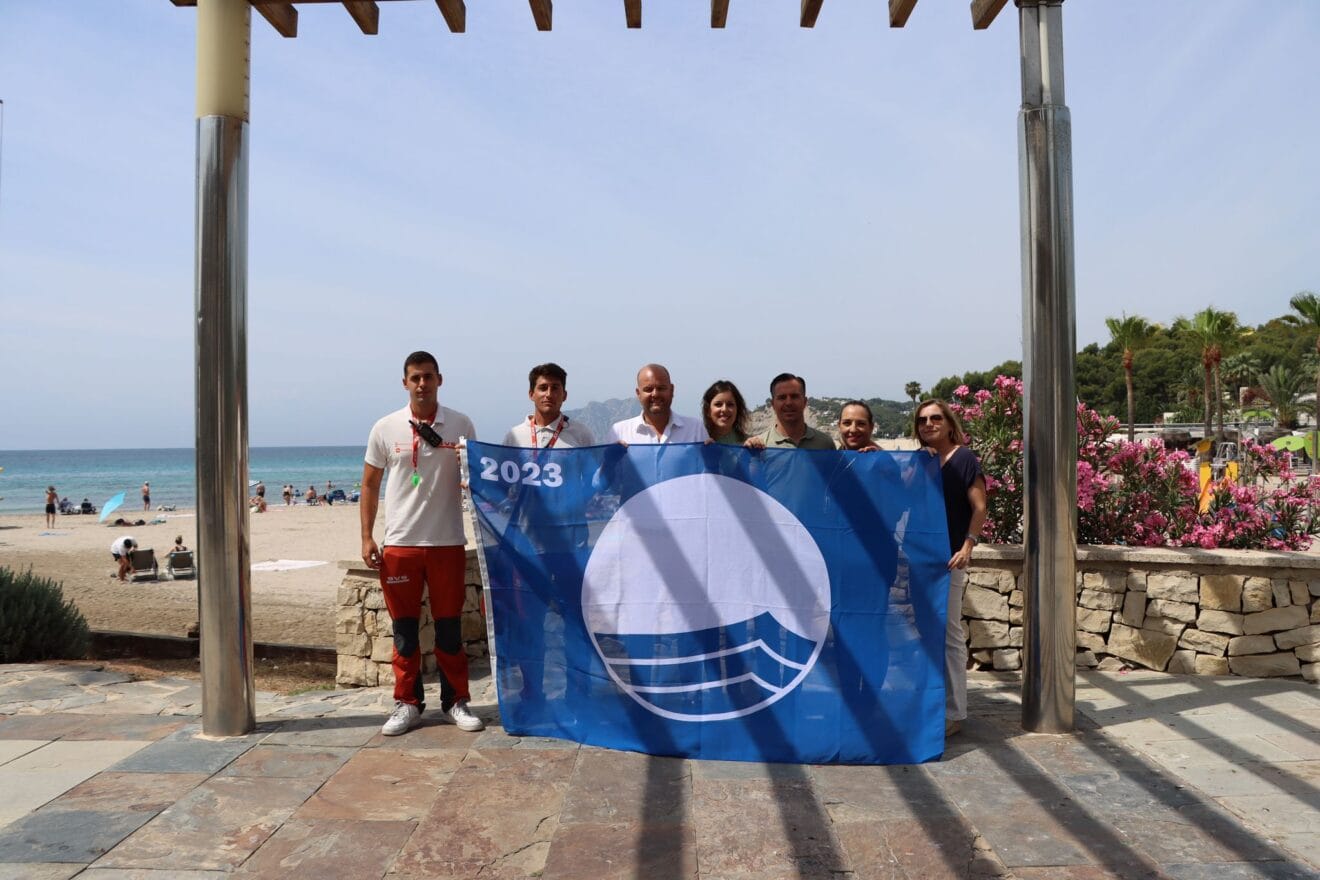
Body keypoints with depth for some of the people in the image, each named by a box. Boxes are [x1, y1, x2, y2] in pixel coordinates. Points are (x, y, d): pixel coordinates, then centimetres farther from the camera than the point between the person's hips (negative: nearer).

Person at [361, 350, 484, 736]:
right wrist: (366, 538, 2)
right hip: (399, 544, 0)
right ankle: (407, 704, 20)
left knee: (449, 626, 7)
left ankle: (455, 701, 20)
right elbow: (370, 485, 7)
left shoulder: (461, 425, 1)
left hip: (448, 542, 0)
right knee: (404, 628, 8)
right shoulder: (385, 428, 1)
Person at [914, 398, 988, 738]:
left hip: (947, 557, -6)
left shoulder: (963, 458, -3)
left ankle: (953, 713, 10)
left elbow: (979, 507, -7)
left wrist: (967, 547, -17)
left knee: (948, 633, 0)